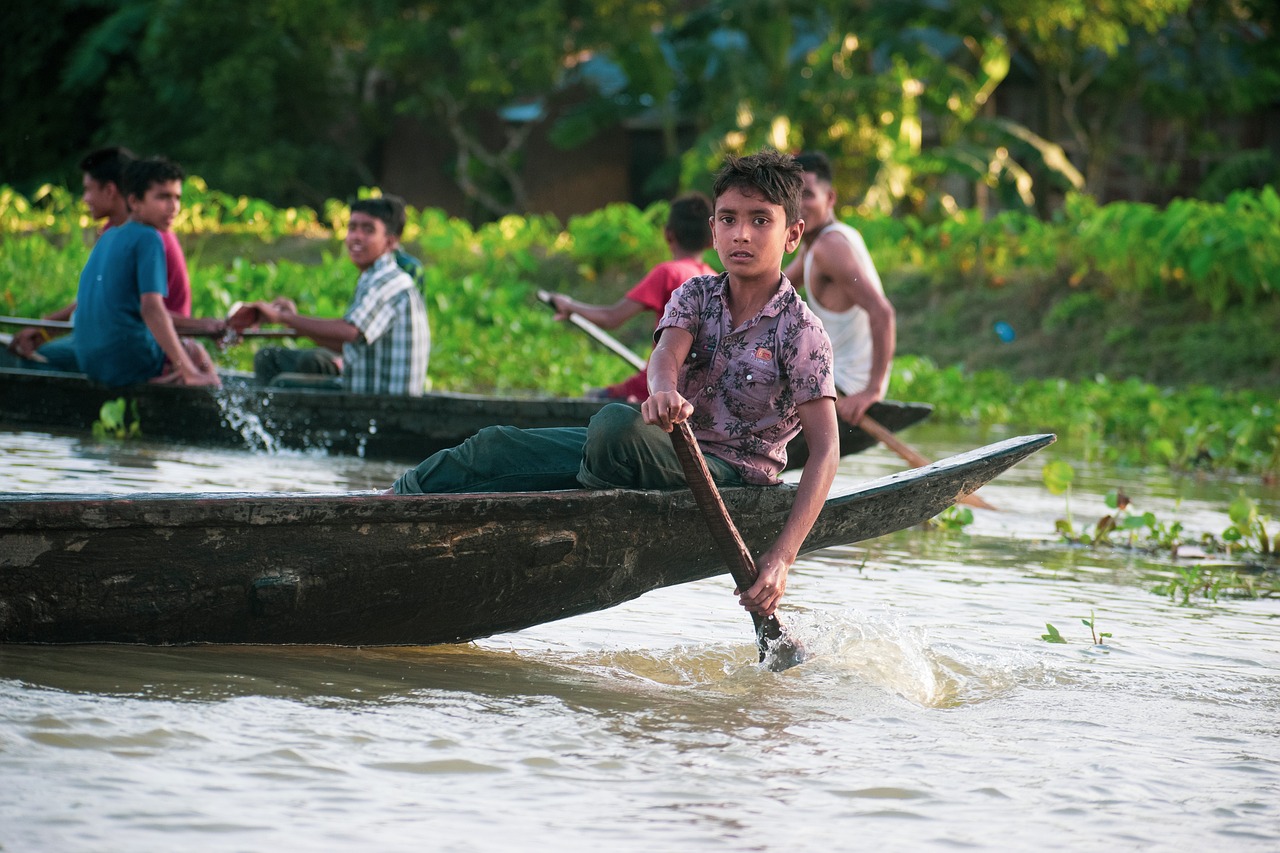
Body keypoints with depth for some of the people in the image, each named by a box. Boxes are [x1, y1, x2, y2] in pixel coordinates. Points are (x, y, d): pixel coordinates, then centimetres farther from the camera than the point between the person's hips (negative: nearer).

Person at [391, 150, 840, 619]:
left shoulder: (800, 331, -11)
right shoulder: (696, 295, 5)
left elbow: (826, 447, -16)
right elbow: (667, 353, -17)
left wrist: (782, 556, -28)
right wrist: (664, 391, -45)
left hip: (730, 471, -6)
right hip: (666, 449, 6)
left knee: (616, 424, -34)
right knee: (495, 448, -6)